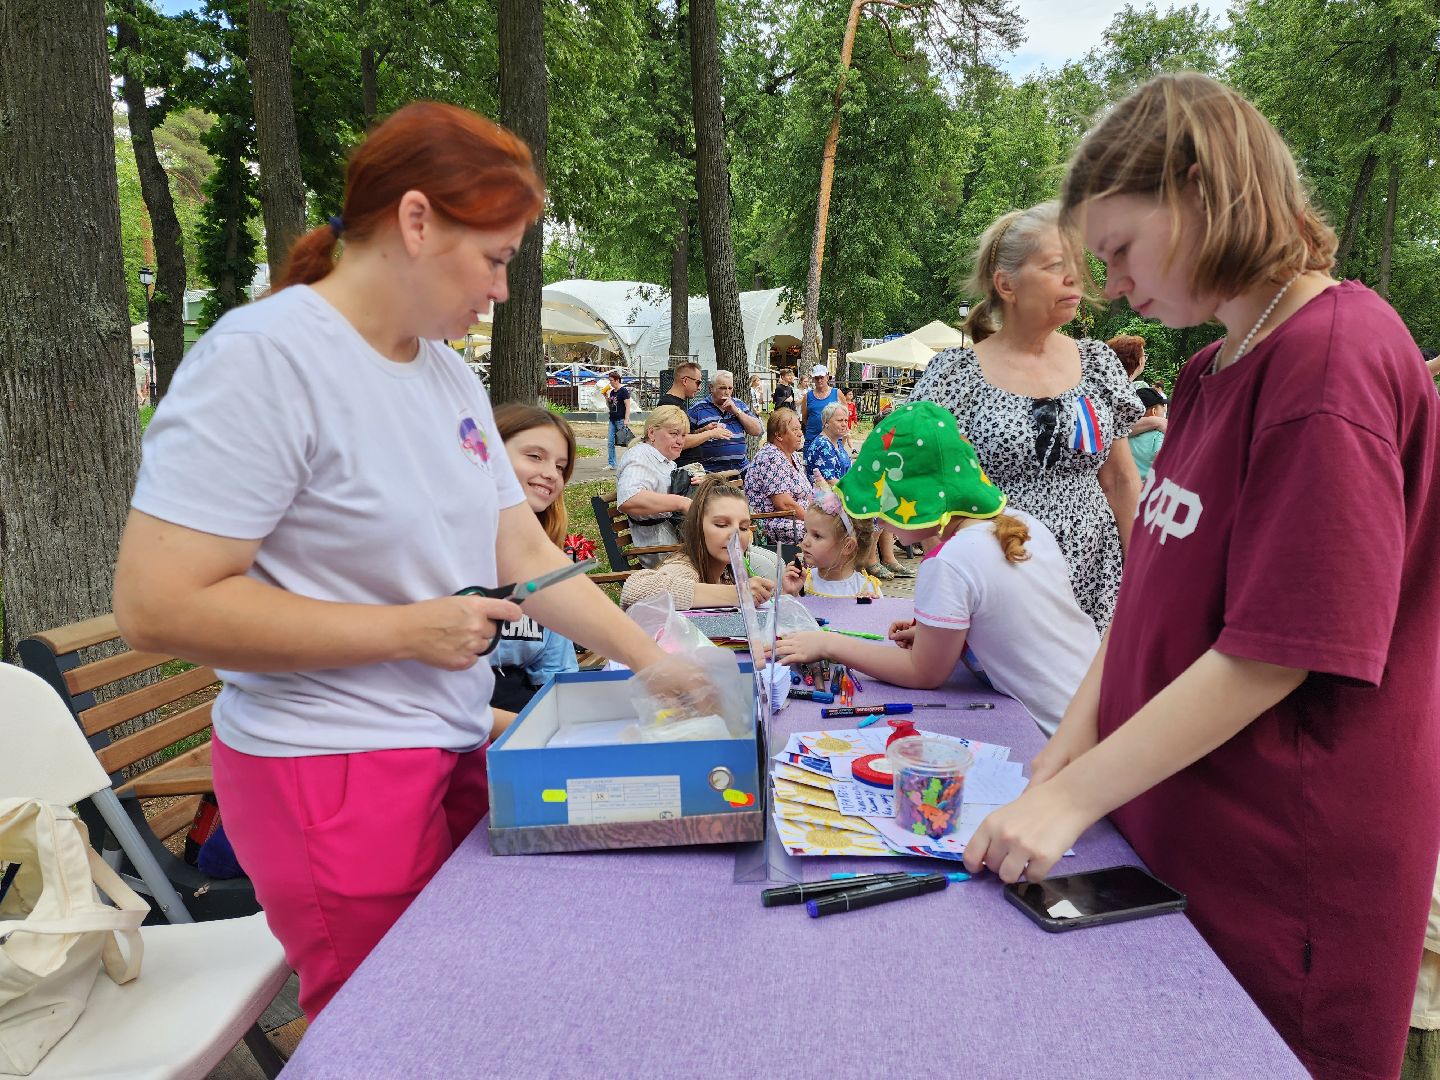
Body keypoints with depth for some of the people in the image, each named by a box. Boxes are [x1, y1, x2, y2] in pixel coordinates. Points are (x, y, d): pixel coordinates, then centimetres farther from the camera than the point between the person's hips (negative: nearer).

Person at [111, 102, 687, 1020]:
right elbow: (157, 607, -21)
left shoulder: (450, 374, 8)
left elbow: (525, 550, 9)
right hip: (334, 772, -7)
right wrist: (411, 629, -18)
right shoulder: (261, 359, -17)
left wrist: (652, 660, 2)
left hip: (455, 748, 7)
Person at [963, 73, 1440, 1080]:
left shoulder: (1337, 361, -18)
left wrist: (1072, 798, -18)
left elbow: (1274, 655, -22)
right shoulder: (1214, 370, 10)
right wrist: (1074, 741, 2)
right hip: (1172, 841, 8)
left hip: (1283, 882, -7)